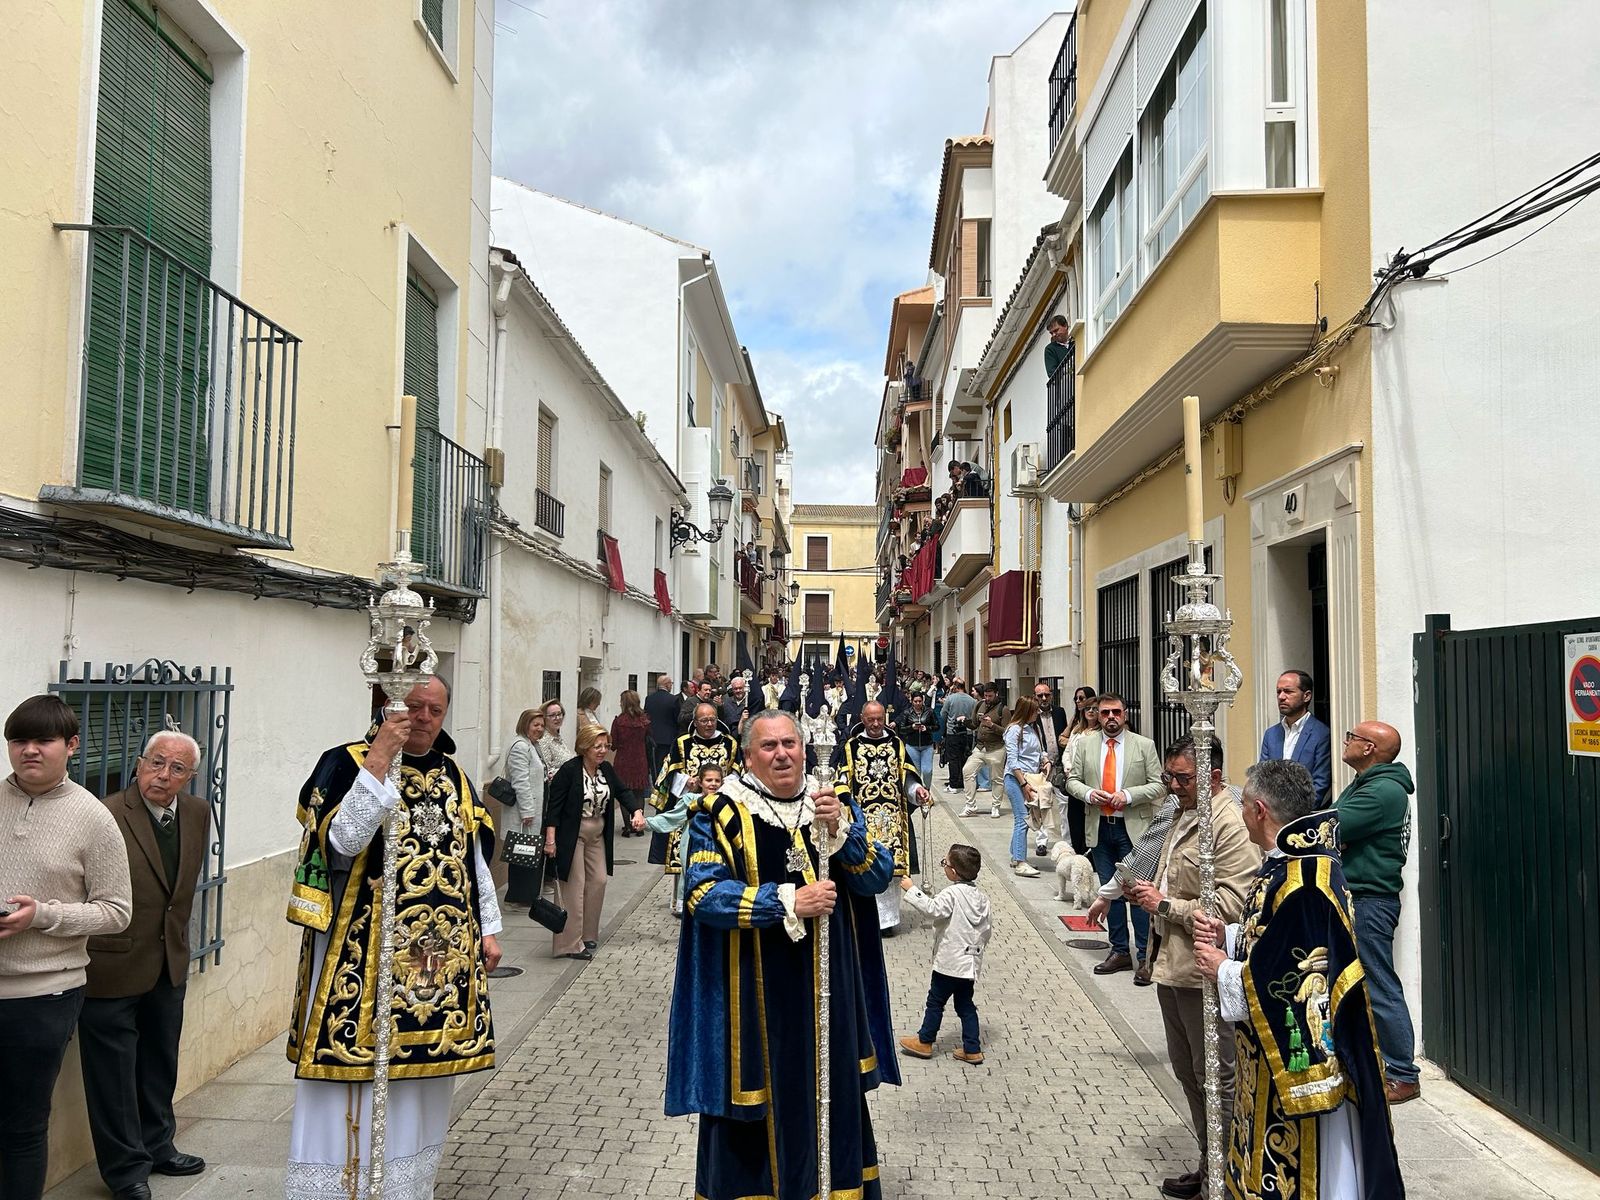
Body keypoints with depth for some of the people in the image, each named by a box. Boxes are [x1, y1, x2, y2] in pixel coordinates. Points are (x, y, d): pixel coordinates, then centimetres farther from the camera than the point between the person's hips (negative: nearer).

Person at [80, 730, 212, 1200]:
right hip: (114, 966, -7)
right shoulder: (106, 817, -22)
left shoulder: (198, 813, 1)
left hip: (170, 963, 7)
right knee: (114, 1070, 7)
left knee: (160, 1064, 21)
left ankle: (157, 1147, 38)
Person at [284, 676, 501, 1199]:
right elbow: (342, 841, -23)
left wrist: (488, 928, 13)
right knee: (357, 1082, -1)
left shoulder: (453, 775, 11)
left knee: (423, 1069, 14)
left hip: (441, 953, 6)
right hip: (366, 951, -6)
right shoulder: (346, 763, -7)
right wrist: (379, 759, -25)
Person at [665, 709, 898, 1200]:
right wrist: (787, 902, -22)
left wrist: (839, 829, -18)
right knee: (764, 1098, 5)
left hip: (829, 988, 4)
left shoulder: (836, 804, 5)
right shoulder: (720, 813, -7)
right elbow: (703, 894, -16)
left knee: (833, 1093, 13)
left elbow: (878, 876, -1)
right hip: (756, 994, -4)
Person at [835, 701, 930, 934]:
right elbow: (843, 783, 0)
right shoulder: (850, 747, 4)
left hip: (892, 816, 2)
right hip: (863, 817, -2)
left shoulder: (897, 744, 10)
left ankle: (887, 915, 11)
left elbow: (907, 776, 8)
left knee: (892, 863, 1)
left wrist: (917, 790, -12)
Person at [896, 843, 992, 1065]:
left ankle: (925, 1042, 20)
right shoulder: (980, 896, 5)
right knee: (965, 1003, 14)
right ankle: (972, 1049, 14)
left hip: (950, 961, -7)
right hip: (970, 960, 7)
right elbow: (987, 928, 9)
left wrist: (912, 890, -25)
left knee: (936, 1000, 8)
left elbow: (933, 908, -31)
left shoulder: (952, 893, -19)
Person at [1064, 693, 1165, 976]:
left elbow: (1159, 785, -2)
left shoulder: (1144, 745, -1)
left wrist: (1128, 795, -16)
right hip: (1100, 828, 3)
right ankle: (1120, 952, 21)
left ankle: (1146, 955, 6)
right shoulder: (1084, 744, 6)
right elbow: (1072, 780, 9)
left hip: (1133, 828, -3)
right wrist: (1088, 793, -11)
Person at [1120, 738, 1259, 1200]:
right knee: (1187, 1071, 19)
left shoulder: (1232, 828, -18)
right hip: (1173, 967, 10)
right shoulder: (1184, 818, 13)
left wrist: (1165, 905, -18)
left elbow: (1231, 905, -24)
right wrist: (1148, 893, 6)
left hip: (1204, 973, -10)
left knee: (1214, 1078, 2)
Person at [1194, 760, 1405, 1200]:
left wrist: (1223, 970, -14)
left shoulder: (1301, 882, -26)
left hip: (1299, 1068, -10)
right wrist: (1227, 937, 3)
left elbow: (1289, 985, -27)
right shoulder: (1293, 863, 5)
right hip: (1278, 1061, 10)